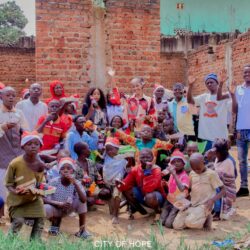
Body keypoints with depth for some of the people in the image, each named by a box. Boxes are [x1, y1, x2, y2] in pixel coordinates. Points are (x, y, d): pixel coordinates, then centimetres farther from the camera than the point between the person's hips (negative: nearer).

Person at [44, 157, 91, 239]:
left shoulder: (77, 183, -18)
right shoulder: (53, 182, -20)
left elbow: (84, 200, -32)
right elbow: (45, 199, -22)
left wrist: (75, 183, -41)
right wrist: (59, 204, -39)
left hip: (68, 209, 2)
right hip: (56, 208, -2)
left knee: (81, 200, -23)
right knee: (45, 209, -33)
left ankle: (82, 229, -12)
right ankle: (56, 222, 3)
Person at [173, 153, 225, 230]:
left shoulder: (211, 174, -6)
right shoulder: (192, 174, 11)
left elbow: (223, 190, -6)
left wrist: (212, 200, -21)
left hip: (204, 206, -6)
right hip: (192, 205, 6)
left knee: (190, 222, -31)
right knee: (177, 225, -8)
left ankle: (206, 219, 0)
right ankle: (199, 221, 13)